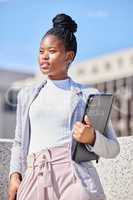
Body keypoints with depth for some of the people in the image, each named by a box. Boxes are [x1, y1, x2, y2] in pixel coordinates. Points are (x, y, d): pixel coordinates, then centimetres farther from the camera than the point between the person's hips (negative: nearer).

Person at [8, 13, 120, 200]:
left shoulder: (89, 95, 6)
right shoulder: (28, 94, 16)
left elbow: (112, 148, 8)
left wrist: (92, 138, -11)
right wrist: (15, 175, 5)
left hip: (75, 179, -2)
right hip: (36, 180, 3)